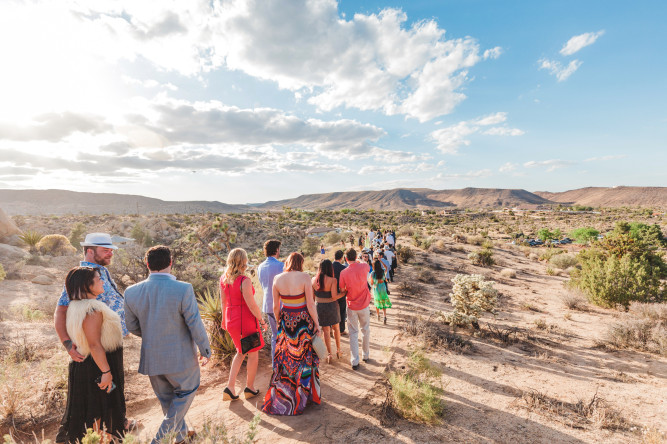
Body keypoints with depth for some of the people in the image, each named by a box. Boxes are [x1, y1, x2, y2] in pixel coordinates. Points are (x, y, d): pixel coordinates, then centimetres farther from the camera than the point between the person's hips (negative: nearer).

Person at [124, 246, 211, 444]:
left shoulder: (132, 292, -9)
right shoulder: (183, 289, -24)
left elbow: (133, 327, 4)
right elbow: (195, 325, -18)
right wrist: (205, 351, -3)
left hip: (151, 358, 5)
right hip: (180, 357, -5)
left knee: (167, 399, 25)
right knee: (186, 393, 22)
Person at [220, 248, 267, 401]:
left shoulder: (223, 278, -1)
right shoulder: (244, 281, -23)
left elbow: (223, 300, 10)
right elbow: (251, 305, -22)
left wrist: (224, 319, 22)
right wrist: (261, 321, -9)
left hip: (231, 319, 7)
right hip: (246, 321, -7)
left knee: (241, 352, 25)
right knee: (253, 354, 14)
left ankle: (230, 387, 21)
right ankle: (250, 388, 28)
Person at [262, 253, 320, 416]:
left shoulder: (277, 279, -3)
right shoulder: (304, 277, -14)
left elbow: (275, 306, 3)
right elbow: (310, 304, -14)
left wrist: (279, 322, 18)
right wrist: (317, 324, -4)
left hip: (286, 319, 4)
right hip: (303, 319, -3)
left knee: (285, 357, 18)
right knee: (305, 356, 12)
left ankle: (281, 396, 31)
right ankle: (305, 395, 27)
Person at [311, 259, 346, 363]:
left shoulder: (314, 279, -8)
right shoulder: (333, 280, -19)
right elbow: (334, 296, -21)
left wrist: (313, 306, 16)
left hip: (319, 307, 2)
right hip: (331, 306, -2)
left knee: (326, 331, 14)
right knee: (336, 328, 21)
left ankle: (329, 354, 16)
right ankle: (338, 350, 33)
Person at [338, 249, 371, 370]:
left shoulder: (343, 273, -15)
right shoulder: (363, 266, -11)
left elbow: (342, 290, -7)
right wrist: (358, 262, 22)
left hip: (351, 306, -1)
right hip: (364, 305, 1)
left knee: (353, 333, 9)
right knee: (365, 330, 19)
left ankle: (354, 361, 8)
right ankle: (366, 355, 32)